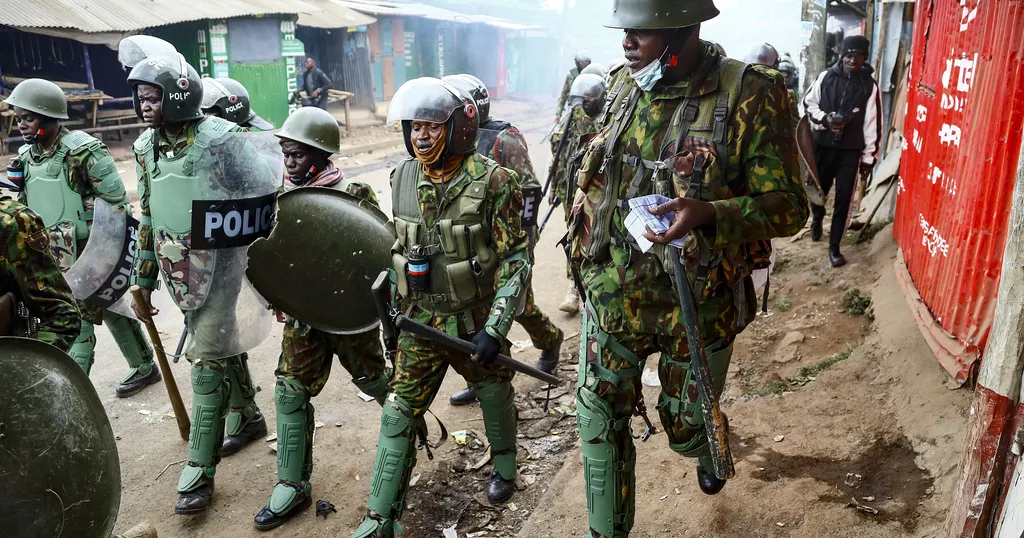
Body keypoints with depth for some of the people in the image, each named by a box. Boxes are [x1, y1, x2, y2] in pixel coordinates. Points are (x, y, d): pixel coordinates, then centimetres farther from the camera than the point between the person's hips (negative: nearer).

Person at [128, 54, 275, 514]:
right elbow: (147, 219, 14)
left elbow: (265, 198, -9)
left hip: (217, 266, -6)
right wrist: (144, 279, 16)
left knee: (209, 360, -5)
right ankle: (247, 418, 40)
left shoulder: (219, 139, -14)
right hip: (177, 270, 6)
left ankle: (199, 470, 1)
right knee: (221, 343, 19)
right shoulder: (145, 148, 7)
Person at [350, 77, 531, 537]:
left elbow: (515, 261, -16)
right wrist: (394, 309, 14)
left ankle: (504, 468, 47)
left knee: (494, 396, 17)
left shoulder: (492, 181, -17)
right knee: (399, 413, 3)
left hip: (476, 321, -3)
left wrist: (495, 329, -22)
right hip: (420, 321, 4)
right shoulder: (402, 178, -1)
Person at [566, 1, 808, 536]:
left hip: (698, 304, -3)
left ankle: (711, 454, 55)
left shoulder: (749, 95, -16)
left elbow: (789, 206, -16)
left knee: (686, 427, 17)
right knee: (599, 420, 7)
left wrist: (708, 214, -32)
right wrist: (584, 250, 13)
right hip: (613, 295, 4)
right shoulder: (623, 86, 1)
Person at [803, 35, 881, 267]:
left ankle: (834, 246, 9)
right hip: (822, 145, 1)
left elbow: (872, 124, -1)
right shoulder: (826, 77, -2)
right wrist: (825, 118, -13)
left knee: (843, 200, -2)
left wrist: (868, 157, -2)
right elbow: (808, 102, 7)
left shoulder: (870, 86, -3)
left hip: (851, 151, -1)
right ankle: (817, 218, 48)